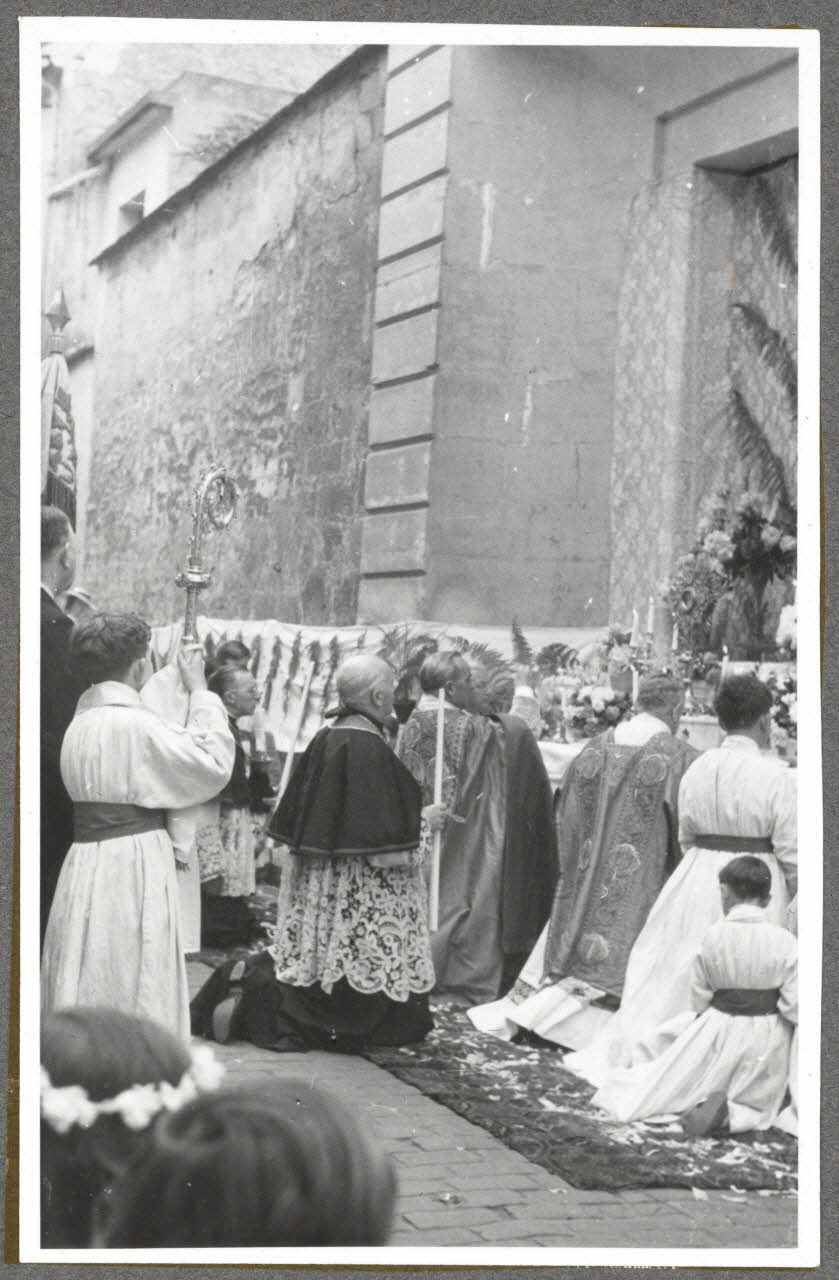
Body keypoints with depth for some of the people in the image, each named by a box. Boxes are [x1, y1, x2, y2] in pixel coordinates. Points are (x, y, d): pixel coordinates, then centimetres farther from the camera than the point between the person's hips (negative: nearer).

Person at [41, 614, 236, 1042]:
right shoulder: (135, 725, -17)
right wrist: (199, 692, 0)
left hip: (86, 861, 8)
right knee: (133, 992, -1)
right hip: (133, 868, -8)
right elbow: (213, 764, -10)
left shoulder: (81, 722, 8)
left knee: (86, 991, 13)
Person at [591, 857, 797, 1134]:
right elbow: (794, 1007, -13)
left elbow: (699, 999, -5)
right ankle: (731, 1113, -8)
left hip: (718, 1029, 1)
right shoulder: (784, 942, -14)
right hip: (767, 1039, -1)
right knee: (759, 1103, 20)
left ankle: (700, 1103, -3)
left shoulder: (713, 935, -12)